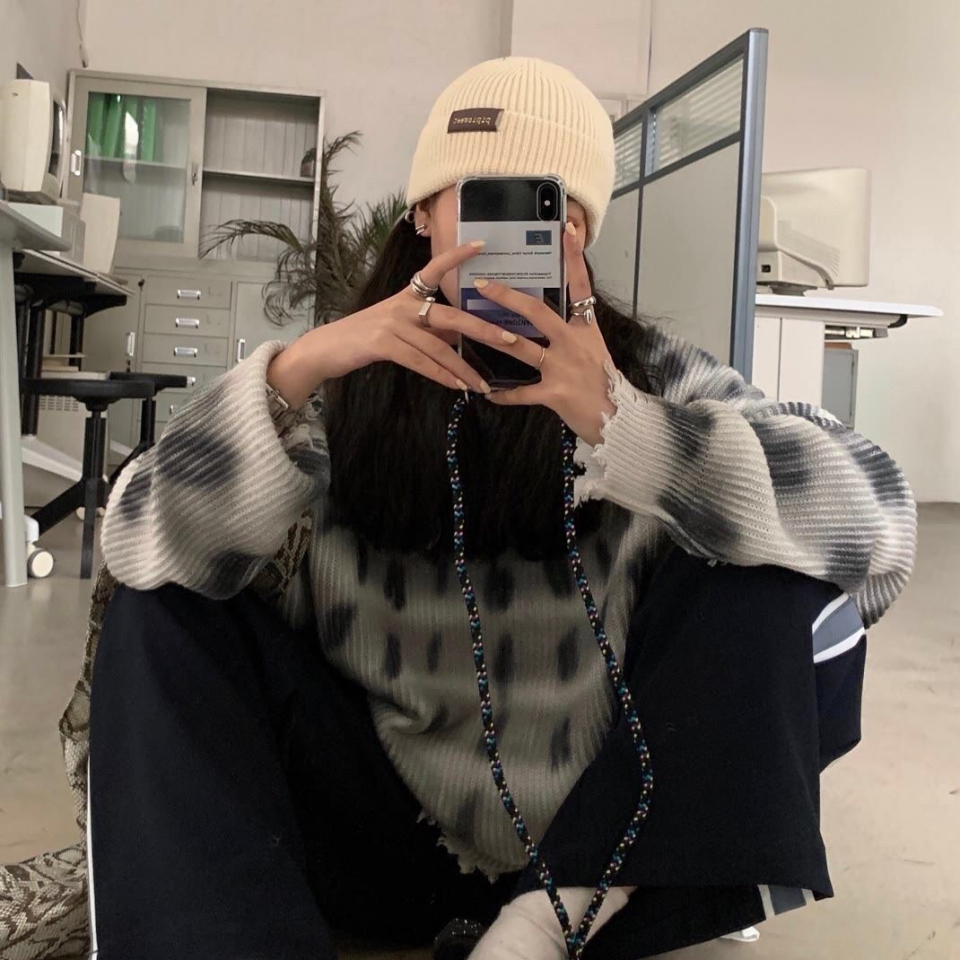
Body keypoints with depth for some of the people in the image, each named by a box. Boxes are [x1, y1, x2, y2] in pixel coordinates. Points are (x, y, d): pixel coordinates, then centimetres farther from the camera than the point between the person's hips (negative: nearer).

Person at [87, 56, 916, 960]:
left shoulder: (646, 375, -7)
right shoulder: (346, 384, -3)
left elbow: (875, 513, -22)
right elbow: (142, 546, -16)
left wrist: (620, 422, -36)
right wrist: (291, 370, -33)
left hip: (600, 838, 0)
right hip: (377, 842, 1)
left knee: (770, 563, -18)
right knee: (164, 610, -15)